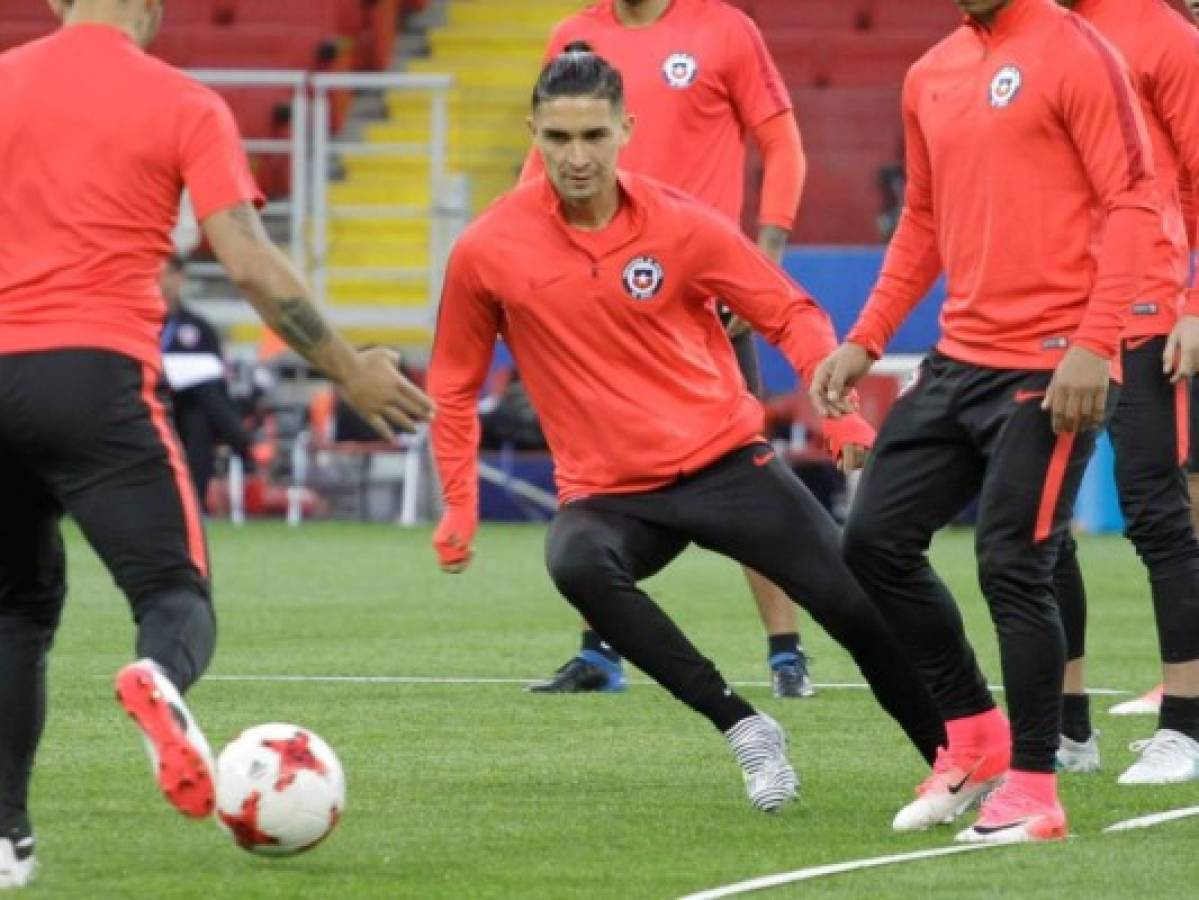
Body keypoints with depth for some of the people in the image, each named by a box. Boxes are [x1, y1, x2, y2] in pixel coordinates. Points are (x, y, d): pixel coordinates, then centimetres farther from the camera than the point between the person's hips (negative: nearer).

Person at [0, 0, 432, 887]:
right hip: (96, 376, -3)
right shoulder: (182, 105, 2)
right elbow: (250, 262, -5)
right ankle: (159, 681, -38)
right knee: (177, 596, -1)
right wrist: (347, 370, 4)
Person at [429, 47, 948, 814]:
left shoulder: (682, 225, -7)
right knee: (576, 564, -35)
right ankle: (741, 725, -24)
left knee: (857, 605, -7)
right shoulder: (487, 252, -6)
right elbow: (455, 383, 8)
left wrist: (841, 410, -12)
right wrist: (460, 505, 3)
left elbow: (791, 314, 3)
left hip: (722, 459, 0)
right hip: (606, 492, 0)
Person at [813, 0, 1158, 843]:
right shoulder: (930, 77, 13)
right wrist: (866, 339, 14)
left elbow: (1133, 204, -13)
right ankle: (974, 736, 21)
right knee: (877, 542, 6)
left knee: (1013, 568, -8)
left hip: (1051, 369, -8)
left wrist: (1093, 344, -21)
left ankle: (1033, 789, 5)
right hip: (959, 358, 8)